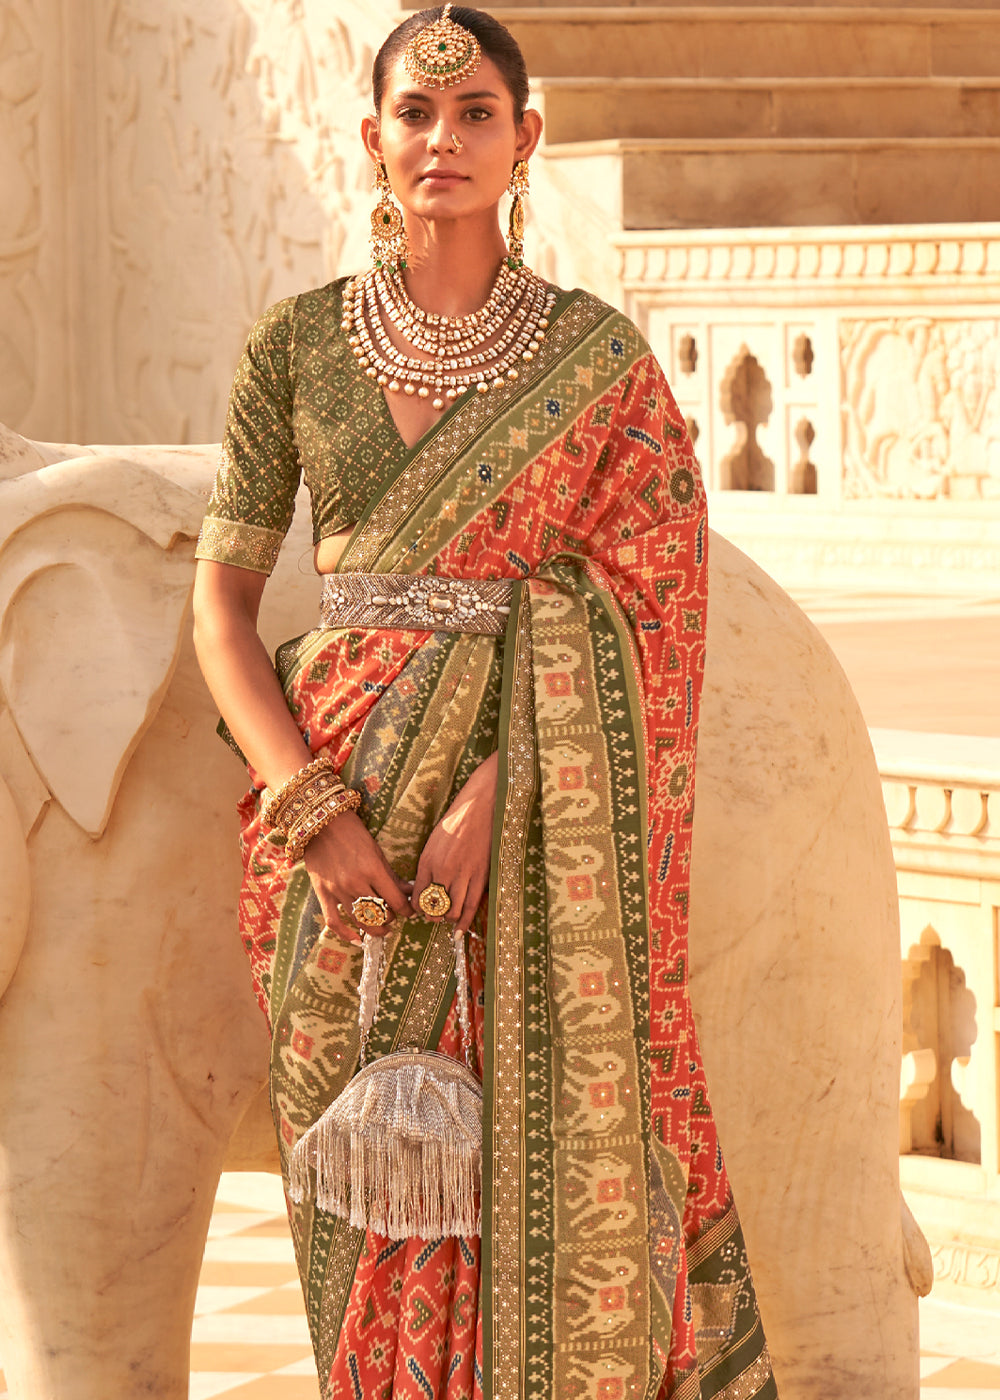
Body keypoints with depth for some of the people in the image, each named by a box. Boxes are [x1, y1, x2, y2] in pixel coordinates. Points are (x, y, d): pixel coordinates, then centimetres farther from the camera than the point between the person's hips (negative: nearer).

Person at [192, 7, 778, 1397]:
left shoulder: (599, 362, 1)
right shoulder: (297, 345, 5)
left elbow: (607, 616, -5)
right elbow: (220, 603, 4)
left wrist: (486, 805, -18)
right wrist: (317, 808, -10)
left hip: (530, 815, -1)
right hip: (346, 792, 1)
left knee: (546, 1148, -5)